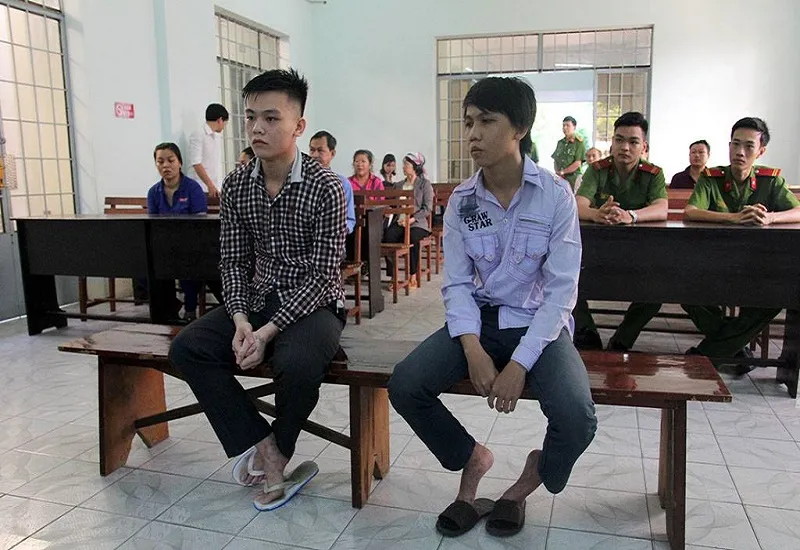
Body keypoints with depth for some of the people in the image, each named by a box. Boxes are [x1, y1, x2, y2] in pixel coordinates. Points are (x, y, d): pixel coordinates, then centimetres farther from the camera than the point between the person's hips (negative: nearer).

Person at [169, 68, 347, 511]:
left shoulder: (325, 187, -14)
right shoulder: (236, 186, 2)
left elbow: (322, 274, -17)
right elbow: (233, 261, 4)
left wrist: (269, 330, -24)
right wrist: (240, 319, -15)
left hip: (313, 304, -5)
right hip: (256, 301, 6)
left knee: (298, 363, -34)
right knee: (186, 347, -14)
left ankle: (273, 449, -1)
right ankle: (265, 448, -10)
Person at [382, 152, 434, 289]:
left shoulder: (425, 183, 4)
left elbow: (427, 208, -4)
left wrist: (412, 219, -16)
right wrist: (399, 219, -4)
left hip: (418, 223, -4)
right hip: (400, 221, 4)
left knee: (412, 237, -36)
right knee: (388, 236, -28)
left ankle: (413, 277, -23)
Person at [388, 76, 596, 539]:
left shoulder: (556, 195, -11)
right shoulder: (461, 201, -1)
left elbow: (561, 289, -13)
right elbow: (457, 284, -2)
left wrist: (520, 364, -22)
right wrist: (473, 350, -20)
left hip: (540, 325, -2)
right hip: (479, 321, 3)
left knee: (577, 419, -28)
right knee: (404, 385, -19)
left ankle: (535, 476, 12)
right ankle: (471, 457, 12)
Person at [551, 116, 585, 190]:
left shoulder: (579, 143, -4)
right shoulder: (560, 142, 15)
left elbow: (577, 163, -11)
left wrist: (562, 172, -9)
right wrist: (557, 171, -3)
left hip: (572, 177, -5)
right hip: (559, 178, 5)